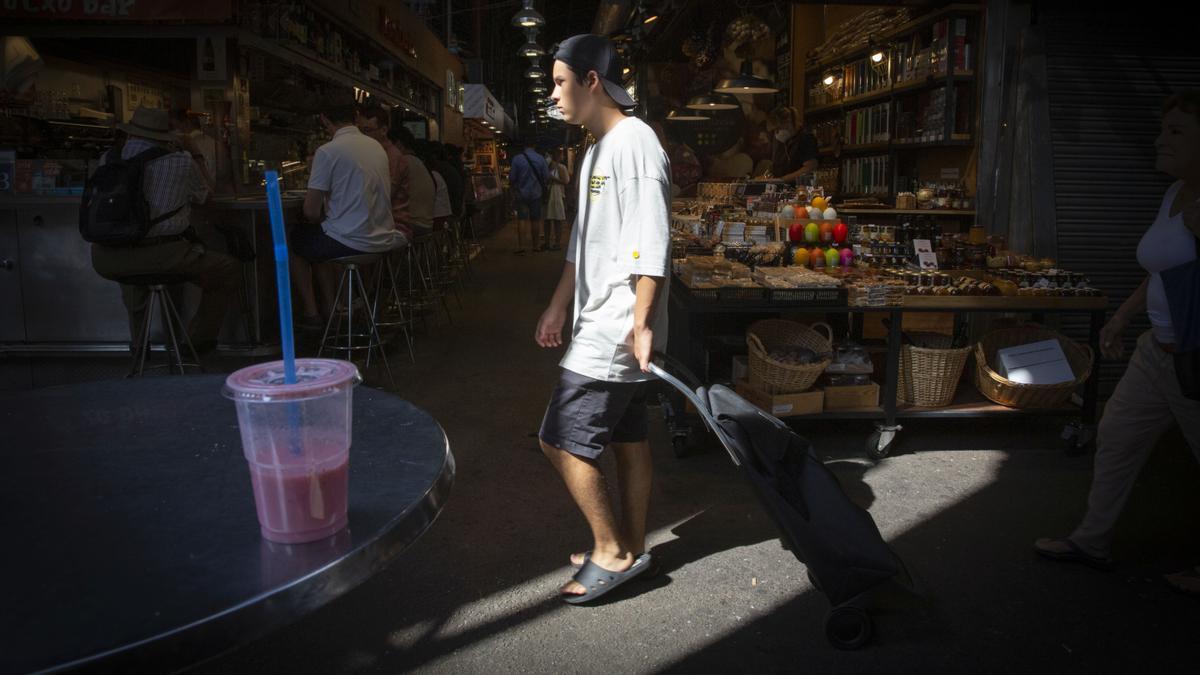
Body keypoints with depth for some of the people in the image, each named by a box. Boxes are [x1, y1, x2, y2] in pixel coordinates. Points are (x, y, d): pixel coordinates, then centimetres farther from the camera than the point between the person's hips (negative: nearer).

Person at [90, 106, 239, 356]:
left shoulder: (108, 159, 7)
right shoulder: (181, 162, -4)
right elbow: (204, 193, 13)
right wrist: (194, 154, 27)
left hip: (106, 260, 5)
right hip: (164, 258, -5)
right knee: (229, 269, 14)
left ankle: (138, 343, 46)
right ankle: (197, 340, 21)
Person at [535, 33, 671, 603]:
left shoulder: (635, 144, -15)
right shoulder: (599, 149, 17)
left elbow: (650, 242, -23)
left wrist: (642, 321, -27)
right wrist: (558, 306, 23)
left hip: (617, 330, -10)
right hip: (601, 323, 10)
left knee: (561, 439, -6)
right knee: (627, 437, 15)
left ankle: (611, 552, 8)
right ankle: (631, 549, 26)